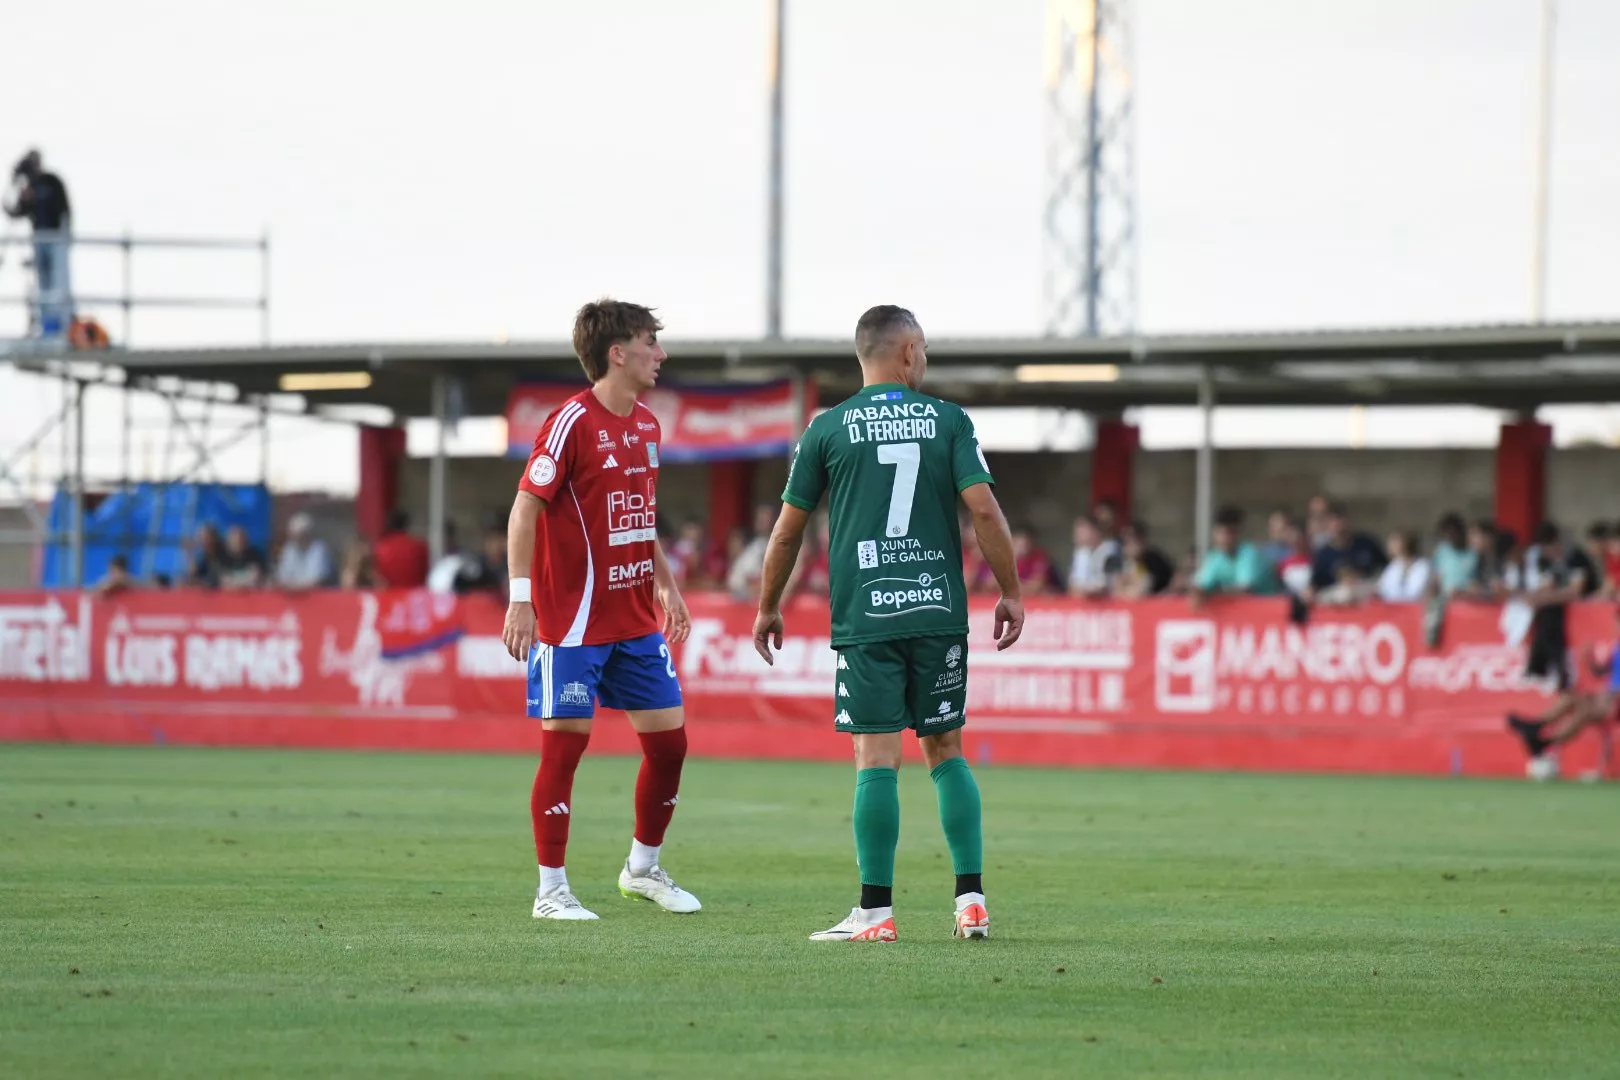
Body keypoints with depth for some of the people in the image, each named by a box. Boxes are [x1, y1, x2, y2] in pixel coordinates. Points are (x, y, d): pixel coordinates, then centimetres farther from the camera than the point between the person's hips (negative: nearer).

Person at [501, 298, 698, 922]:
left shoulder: (646, 425, 12)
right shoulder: (572, 422, -13)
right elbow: (526, 509, -15)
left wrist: (666, 586, 22)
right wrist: (521, 599, -21)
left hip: (636, 619, 8)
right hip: (572, 619, -8)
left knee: (669, 738, 8)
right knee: (564, 744, -4)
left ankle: (643, 869, 25)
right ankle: (551, 891, 3)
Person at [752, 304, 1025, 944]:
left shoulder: (828, 428, 3)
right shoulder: (948, 421, 4)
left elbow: (788, 529, 7)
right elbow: (984, 511, -4)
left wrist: (767, 608, 19)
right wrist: (1010, 594, 6)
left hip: (865, 619, -1)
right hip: (939, 612, 1)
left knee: (877, 759, -3)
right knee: (946, 752, 11)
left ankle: (876, 913, -4)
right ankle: (971, 901, 8)